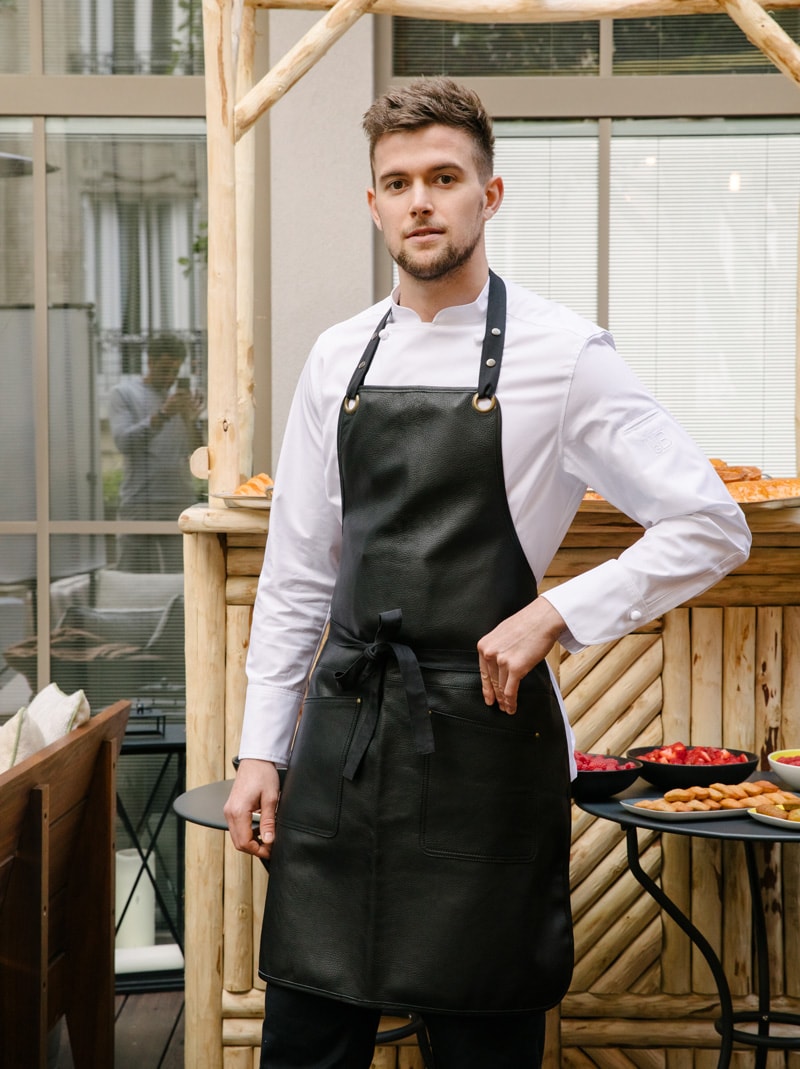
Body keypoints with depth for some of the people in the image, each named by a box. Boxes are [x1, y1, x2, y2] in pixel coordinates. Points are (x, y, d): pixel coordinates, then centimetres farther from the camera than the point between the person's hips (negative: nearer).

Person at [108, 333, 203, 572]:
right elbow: (124, 441, -9)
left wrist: (191, 420, -12)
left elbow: (196, 452, 7)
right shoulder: (123, 394, 6)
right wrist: (163, 414, -19)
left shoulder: (182, 397, 16)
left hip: (180, 502, 3)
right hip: (139, 502, -3)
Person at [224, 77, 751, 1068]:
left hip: (486, 727, -4)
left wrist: (554, 614, -14)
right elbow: (296, 571, 13)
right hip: (341, 730, 4)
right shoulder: (337, 359, 9)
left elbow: (713, 529, -6)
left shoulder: (559, 353, -5)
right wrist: (260, 748, 9)